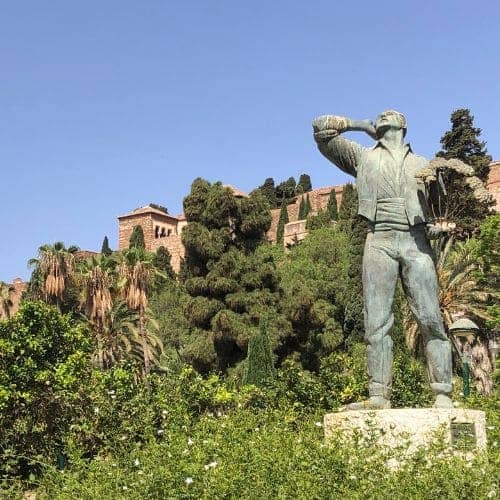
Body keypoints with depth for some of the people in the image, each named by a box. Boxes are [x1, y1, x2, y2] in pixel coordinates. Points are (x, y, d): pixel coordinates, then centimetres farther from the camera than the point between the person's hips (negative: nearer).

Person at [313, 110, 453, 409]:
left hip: (416, 242, 0)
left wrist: (437, 225, 0)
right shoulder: (362, 157, 21)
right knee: (377, 323, -6)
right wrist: (361, 125, 18)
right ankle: (379, 396, -6)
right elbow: (321, 129, 15)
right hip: (379, 242, 0)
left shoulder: (424, 165, 24)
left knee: (431, 320, -9)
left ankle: (443, 396, -10)